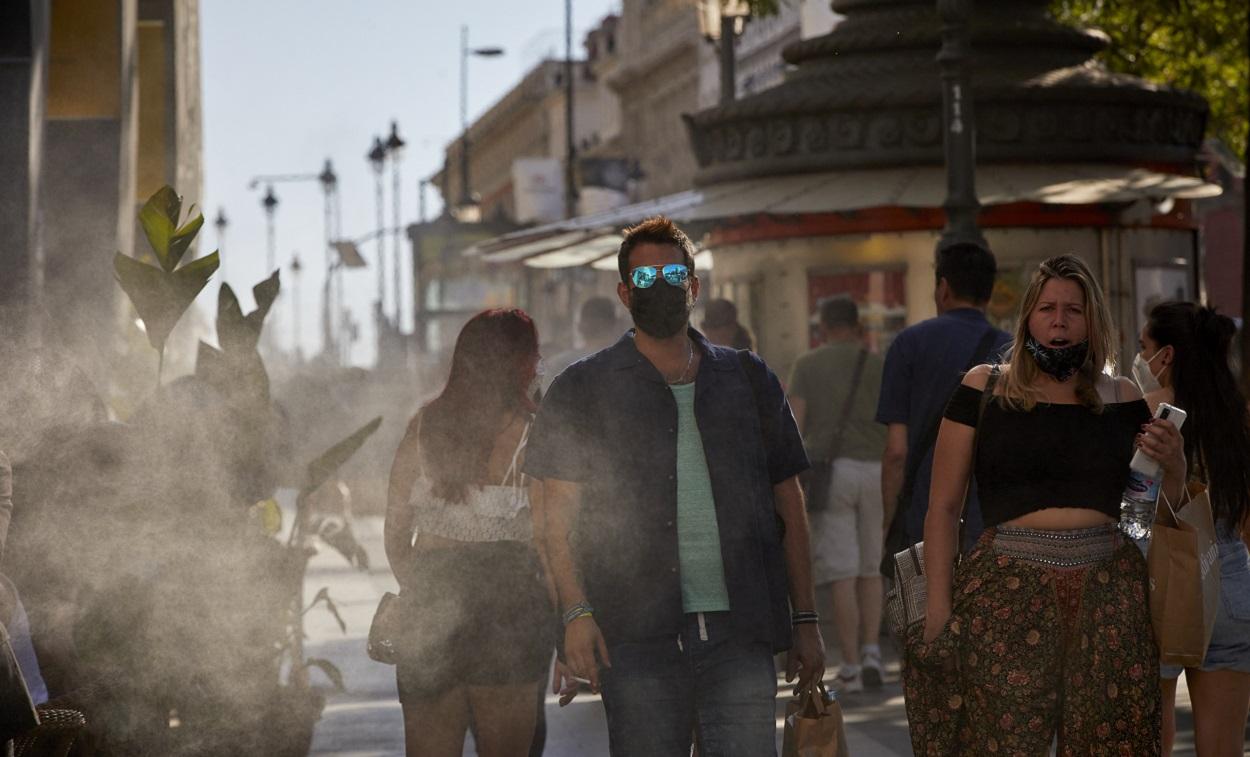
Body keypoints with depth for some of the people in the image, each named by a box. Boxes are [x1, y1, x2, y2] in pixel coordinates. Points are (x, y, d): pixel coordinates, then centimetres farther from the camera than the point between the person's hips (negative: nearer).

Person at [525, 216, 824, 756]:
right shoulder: (583, 392, 8)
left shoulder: (748, 382, 15)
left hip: (739, 635, 2)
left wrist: (805, 620, 10)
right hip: (637, 639, -2)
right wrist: (576, 612, -11)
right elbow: (557, 520, 3)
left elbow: (789, 512, 17)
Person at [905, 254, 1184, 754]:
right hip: (1008, 595, -2)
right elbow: (943, 508, 4)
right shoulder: (984, 389, 5)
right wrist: (938, 608, -3)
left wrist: (1174, 466, -2)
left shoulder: (1122, 400, 12)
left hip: (1108, 597, 2)